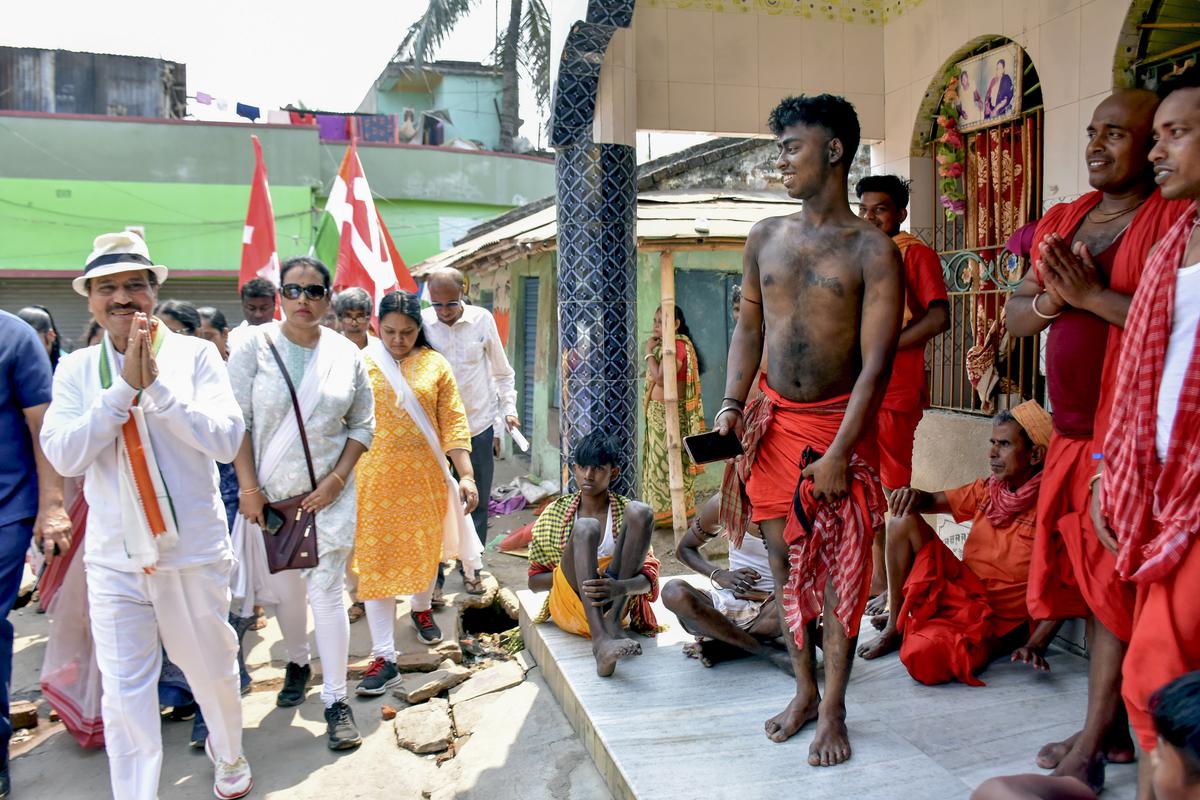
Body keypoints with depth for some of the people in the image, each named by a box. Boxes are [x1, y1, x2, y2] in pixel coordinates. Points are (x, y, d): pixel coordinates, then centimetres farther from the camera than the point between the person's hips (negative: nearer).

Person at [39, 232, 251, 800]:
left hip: (194, 549, -1)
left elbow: (226, 440, -14)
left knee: (212, 668, 16)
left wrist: (156, 383, -19)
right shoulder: (75, 370, 2)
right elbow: (64, 456, -9)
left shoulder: (194, 354, -5)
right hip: (114, 556, 1)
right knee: (123, 691, 4)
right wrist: (125, 386, -16)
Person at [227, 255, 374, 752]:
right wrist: (248, 486, -9)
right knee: (284, 590, 12)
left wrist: (337, 479, -6)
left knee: (326, 593, -2)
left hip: (328, 494, 0)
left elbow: (363, 424, 5)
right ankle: (297, 664, 40)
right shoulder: (255, 345, -3)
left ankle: (336, 699, 7)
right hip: (270, 493, 1)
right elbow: (237, 421, -4)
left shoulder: (346, 353, 1)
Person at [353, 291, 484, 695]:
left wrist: (466, 475, -6)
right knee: (376, 560, -1)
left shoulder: (435, 365, 1)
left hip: (425, 477, 1)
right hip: (376, 479, -1)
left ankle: (422, 608, 46)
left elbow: (453, 423, 0)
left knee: (425, 550, 15)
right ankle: (385, 658, 5)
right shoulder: (362, 364, -1)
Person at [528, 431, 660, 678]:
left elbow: (648, 580, -3)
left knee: (640, 512, -17)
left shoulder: (625, 511, 7)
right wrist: (574, 572, -11)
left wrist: (620, 587, -28)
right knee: (585, 528, -28)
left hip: (614, 603, 0)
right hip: (568, 606, 0)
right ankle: (600, 641, -45)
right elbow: (534, 581, 10)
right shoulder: (555, 513, 9)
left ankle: (612, 623, -26)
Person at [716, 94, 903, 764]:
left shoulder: (873, 250, -9)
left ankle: (833, 711, 19)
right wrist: (732, 404, 1)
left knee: (840, 570, 3)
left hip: (838, 425, -4)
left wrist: (838, 454, -18)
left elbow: (876, 363, -13)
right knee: (786, 564, 12)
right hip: (774, 423, 5)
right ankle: (804, 691, 29)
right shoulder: (766, 236, 7)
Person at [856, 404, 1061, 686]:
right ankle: (894, 627, 0)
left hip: (999, 620, -6)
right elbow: (934, 501, 15)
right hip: (960, 588, 6)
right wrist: (914, 496, -10)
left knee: (923, 655, -34)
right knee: (903, 521, -10)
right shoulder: (986, 491, 5)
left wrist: (1036, 645, -26)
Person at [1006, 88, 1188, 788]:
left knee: (1114, 582, 0)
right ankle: (1113, 731, 25)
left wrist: (1095, 295, -19)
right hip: (1072, 433, 7)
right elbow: (1015, 317, 12)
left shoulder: (1174, 219, -8)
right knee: (1087, 579, 11)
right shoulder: (1064, 221, 14)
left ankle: (1093, 741, 12)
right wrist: (1054, 297, -8)